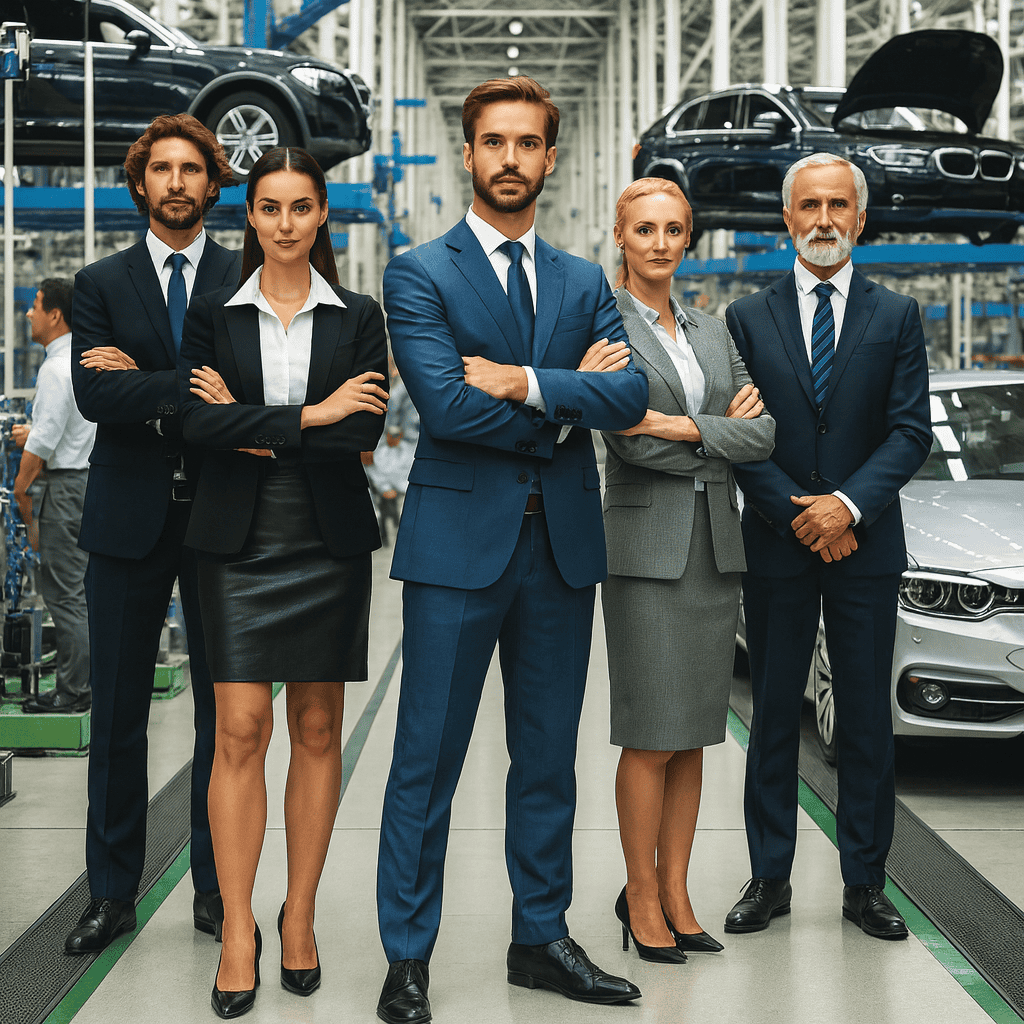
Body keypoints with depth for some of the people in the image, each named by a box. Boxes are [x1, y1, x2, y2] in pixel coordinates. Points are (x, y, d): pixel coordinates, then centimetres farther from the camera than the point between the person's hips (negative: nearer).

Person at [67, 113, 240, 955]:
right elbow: (94, 395, -7)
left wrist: (142, 382, -12)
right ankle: (112, 893, 15)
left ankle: (216, 889, 16)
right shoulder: (101, 284, 8)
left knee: (225, 710, 5)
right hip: (130, 516, 1)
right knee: (118, 711, 5)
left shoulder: (248, 278, 5)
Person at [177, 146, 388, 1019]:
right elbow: (197, 422, -10)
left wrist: (252, 426, -9)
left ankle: (300, 917, 16)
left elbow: (363, 434, -8)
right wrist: (309, 416, -13)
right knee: (240, 730, -5)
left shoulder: (358, 317, 5)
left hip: (329, 544, 1)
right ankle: (238, 933, 2)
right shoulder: (213, 316, 6)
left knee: (318, 729, 6)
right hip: (241, 544, 0)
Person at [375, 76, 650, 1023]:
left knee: (549, 757, 12)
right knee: (429, 759, 0)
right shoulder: (420, 274, 0)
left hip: (562, 544, 5)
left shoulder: (584, 283, 13)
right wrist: (569, 397, -7)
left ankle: (541, 937, 24)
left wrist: (524, 381, -15)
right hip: (460, 539, -4)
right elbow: (446, 404, -15)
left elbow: (631, 396, -3)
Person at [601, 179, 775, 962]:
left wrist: (684, 428, -11)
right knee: (653, 738, -5)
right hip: (646, 544, -5)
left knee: (693, 737, 8)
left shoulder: (712, 331, 15)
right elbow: (629, 441, -14)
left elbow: (764, 435, 2)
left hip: (715, 544, 6)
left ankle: (676, 893, 16)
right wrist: (724, 431, -7)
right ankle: (641, 896, 8)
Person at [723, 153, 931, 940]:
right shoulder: (749, 318, 6)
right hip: (777, 548, 0)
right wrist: (799, 515, -11)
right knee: (774, 717, 6)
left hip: (866, 545, 0)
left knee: (867, 719, 4)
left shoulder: (897, 317, 6)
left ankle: (865, 884, 13)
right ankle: (770, 878, 15)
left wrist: (850, 505, -16)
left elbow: (911, 431, -2)